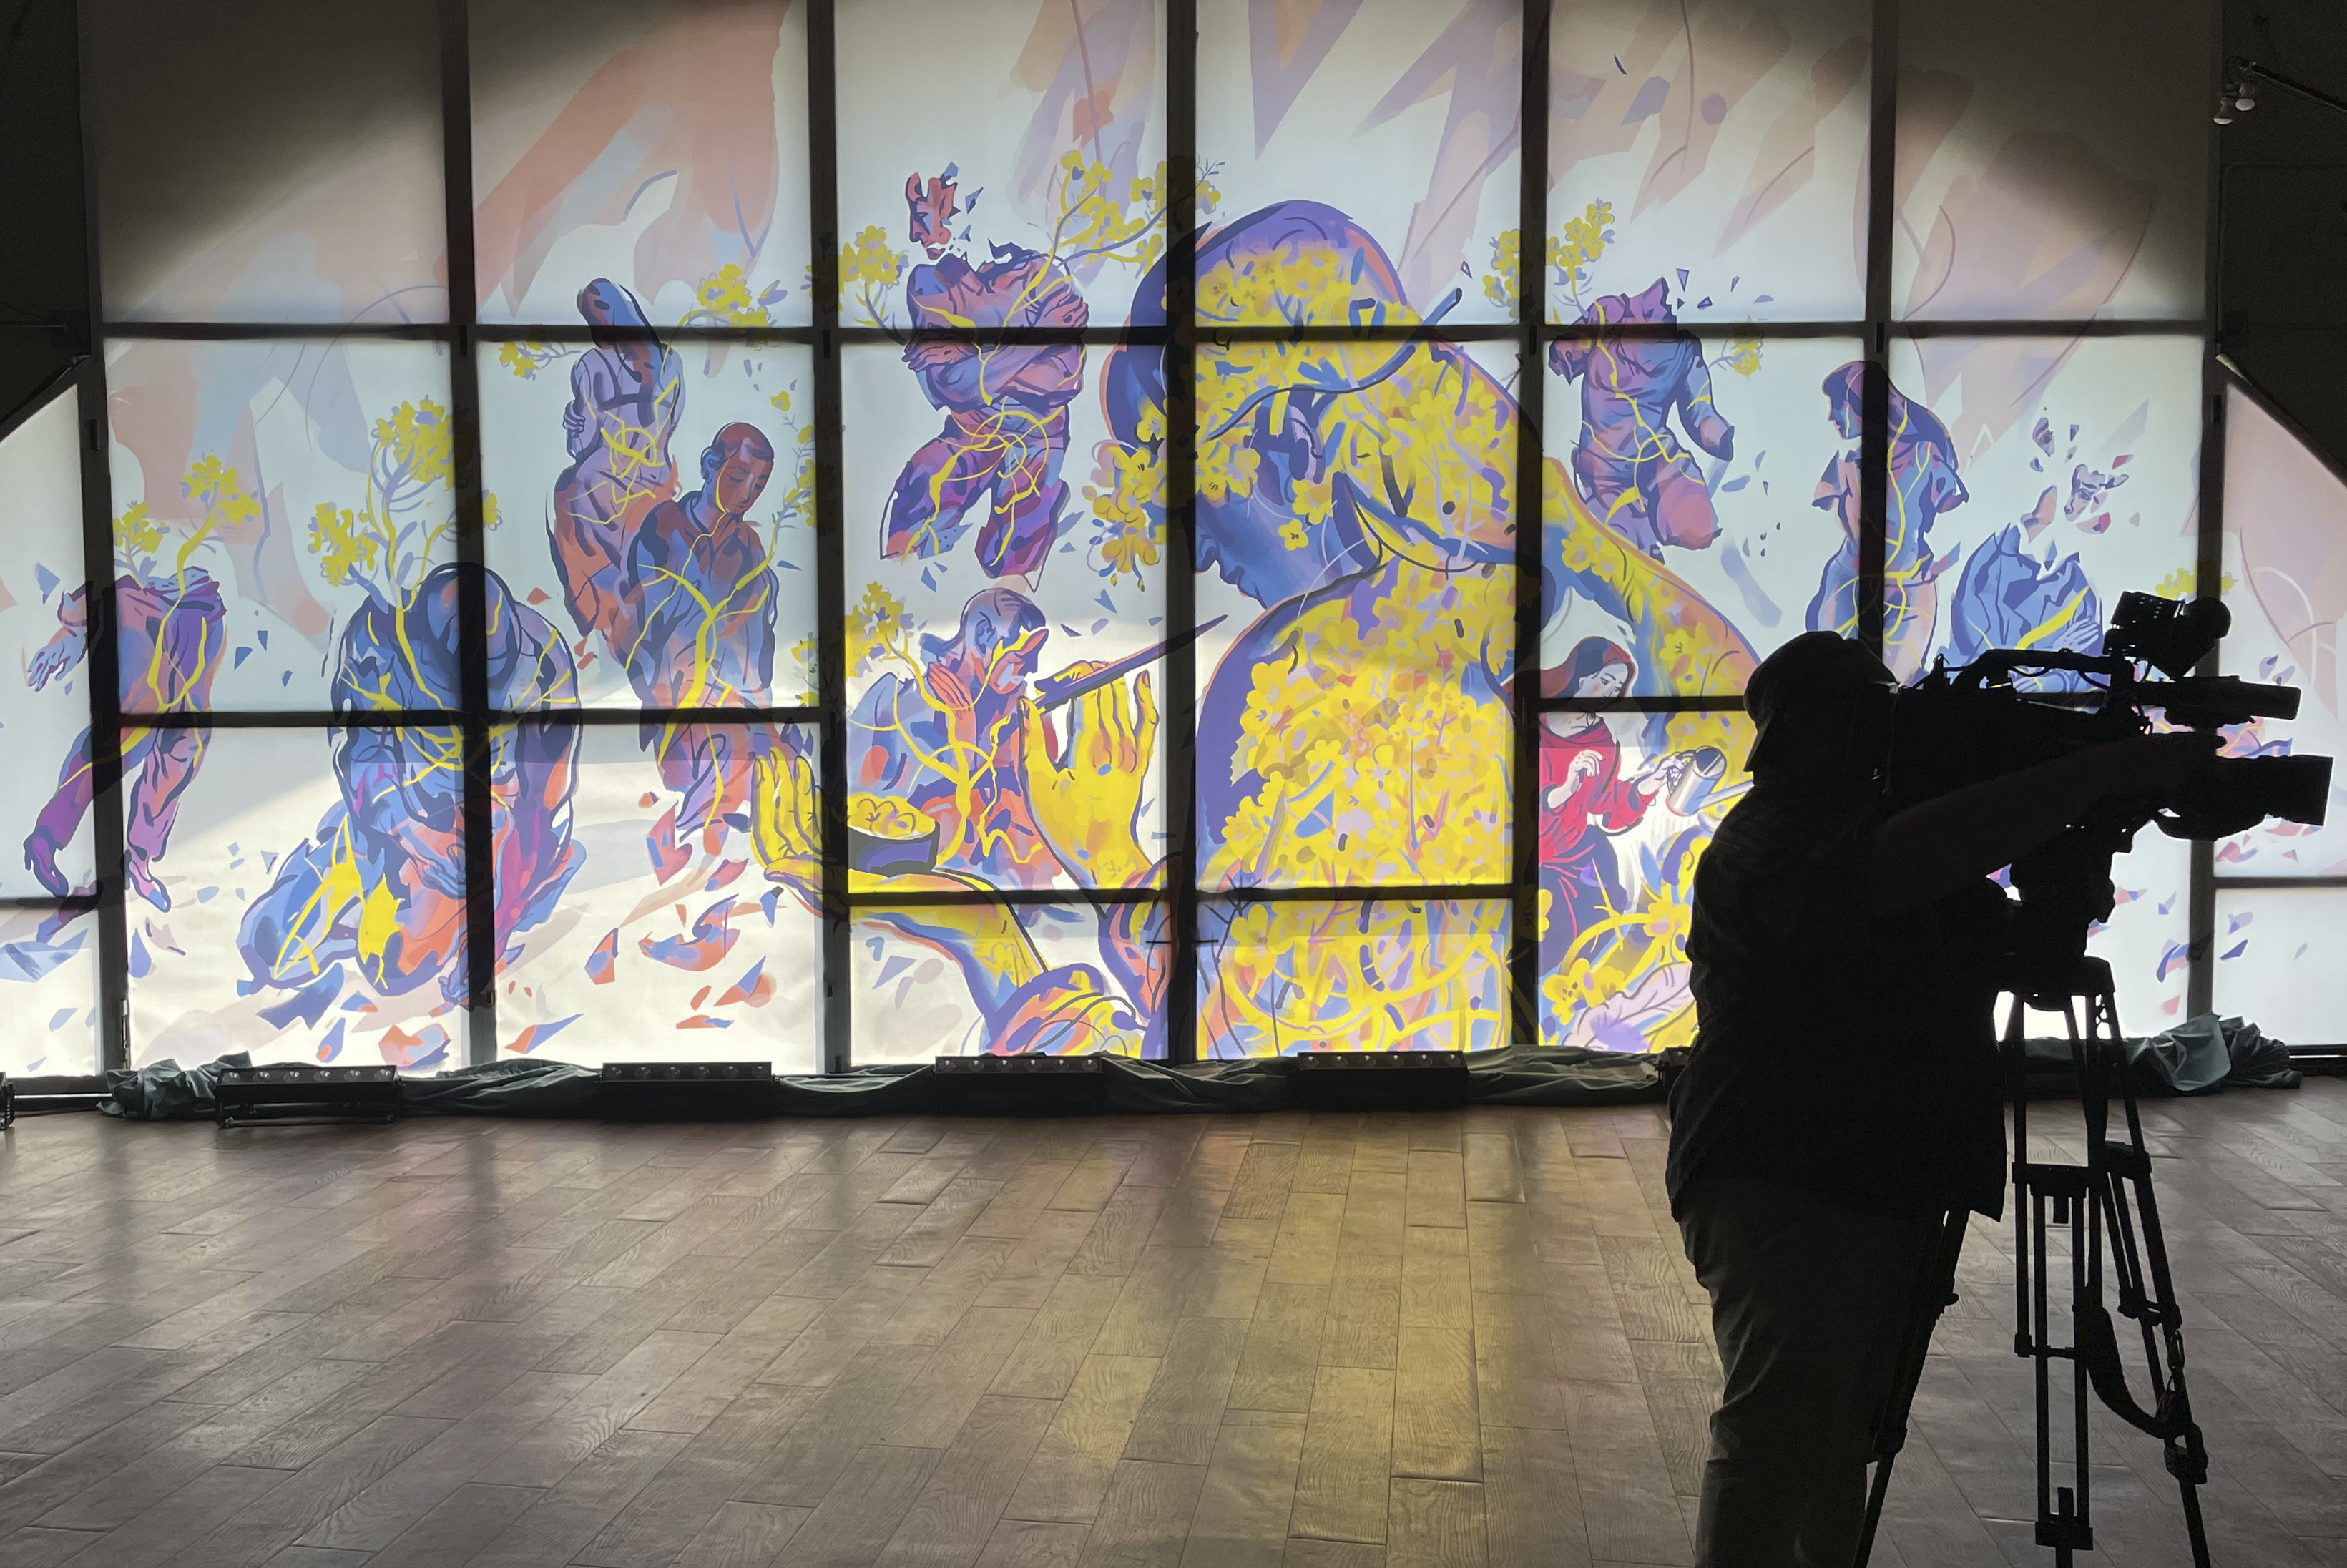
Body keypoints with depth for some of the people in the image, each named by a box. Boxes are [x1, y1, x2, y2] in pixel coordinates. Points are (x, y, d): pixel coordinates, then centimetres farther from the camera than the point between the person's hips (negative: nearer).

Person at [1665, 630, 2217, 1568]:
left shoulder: (1873, 817, 13)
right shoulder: (1769, 839, -16)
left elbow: (2005, 955, 16)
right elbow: (1905, 867, -37)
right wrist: (2103, 772, -34)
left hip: (1890, 1185, 9)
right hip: (1784, 1185, -9)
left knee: (1847, 1427, 17)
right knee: (1775, 1439, -9)